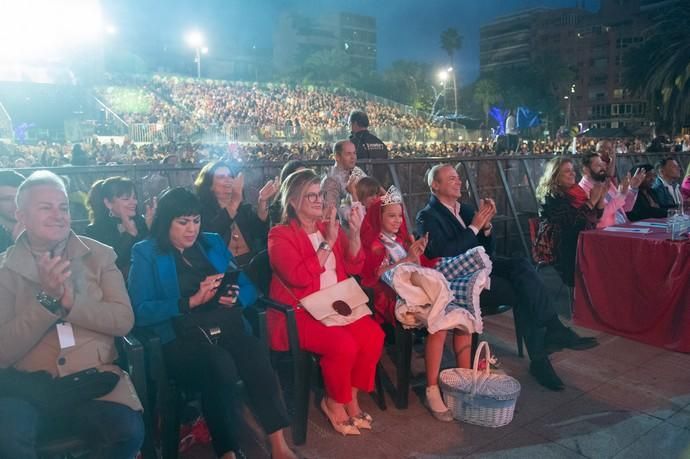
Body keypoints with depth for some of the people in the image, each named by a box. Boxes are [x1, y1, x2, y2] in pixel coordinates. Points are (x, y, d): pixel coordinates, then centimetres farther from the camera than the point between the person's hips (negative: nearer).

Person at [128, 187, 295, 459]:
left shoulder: (213, 242, 19)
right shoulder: (146, 253, 7)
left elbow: (248, 288, 17)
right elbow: (140, 312, -6)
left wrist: (235, 298, -6)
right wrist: (193, 300, -14)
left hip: (225, 327, 3)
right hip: (179, 338, -3)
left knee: (256, 353, -30)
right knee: (219, 363, -35)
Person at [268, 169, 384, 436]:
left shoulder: (329, 228, 12)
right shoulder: (280, 235, -7)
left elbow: (354, 267, 6)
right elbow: (300, 277, -21)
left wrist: (354, 233, -9)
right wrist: (327, 243, -18)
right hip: (298, 313, -6)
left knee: (373, 335, -18)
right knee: (344, 344, -28)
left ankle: (351, 396, 3)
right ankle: (334, 401, 1)